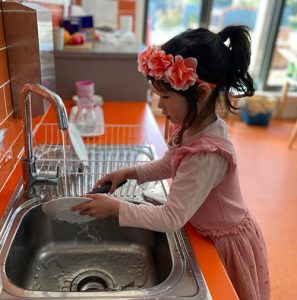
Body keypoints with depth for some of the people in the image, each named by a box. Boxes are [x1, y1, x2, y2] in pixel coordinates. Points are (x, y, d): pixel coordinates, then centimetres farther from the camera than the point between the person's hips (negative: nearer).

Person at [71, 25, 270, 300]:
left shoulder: (207, 154, -39)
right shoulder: (190, 126, -13)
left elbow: (171, 219, -33)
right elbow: (167, 166, 4)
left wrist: (115, 208, -28)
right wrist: (129, 173, -8)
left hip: (227, 244, -7)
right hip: (208, 233, 7)